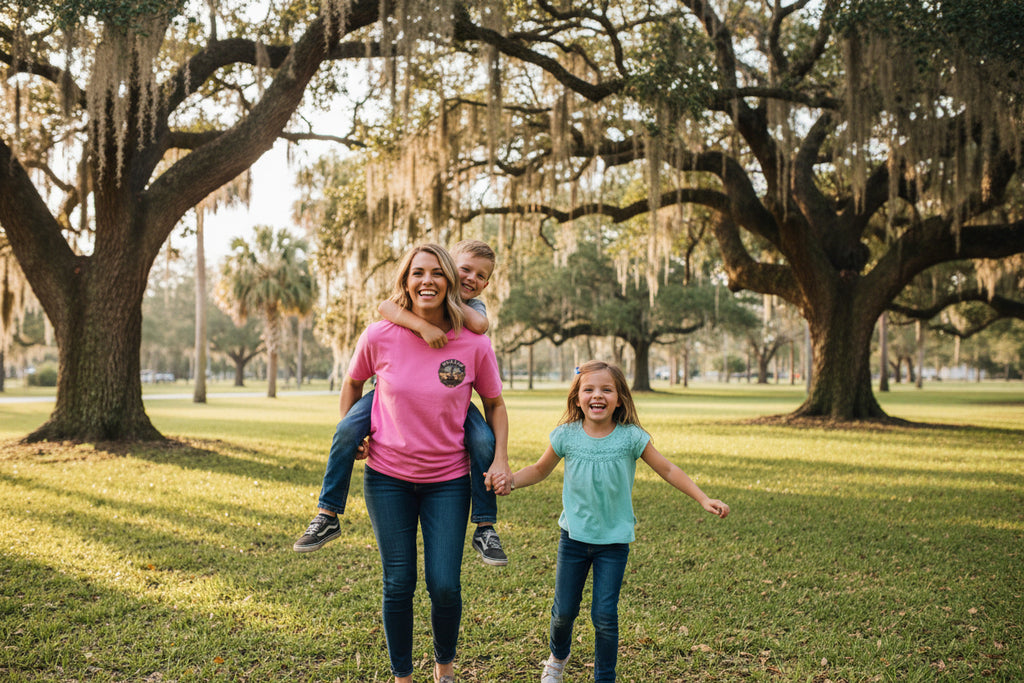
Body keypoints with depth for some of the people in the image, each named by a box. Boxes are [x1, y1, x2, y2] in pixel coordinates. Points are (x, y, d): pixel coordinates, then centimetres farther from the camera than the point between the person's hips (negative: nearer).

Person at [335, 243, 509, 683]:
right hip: (387, 476, 0)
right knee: (398, 584, 5)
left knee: (445, 585, -1)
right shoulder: (379, 337, -11)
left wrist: (501, 459, -6)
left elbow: (494, 404, 4)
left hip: (448, 479, 0)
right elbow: (353, 382, 11)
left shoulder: (474, 345, -11)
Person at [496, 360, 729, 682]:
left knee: (605, 615, -3)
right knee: (564, 611, 10)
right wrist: (511, 481, -9)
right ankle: (558, 657, 42)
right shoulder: (566, 436, -6)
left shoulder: (631, 438, -10)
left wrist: (703, 499, -9)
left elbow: (668, 470, -2)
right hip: (574, 537, 2)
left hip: (614, 541, -1)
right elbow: (540, 469, 9)